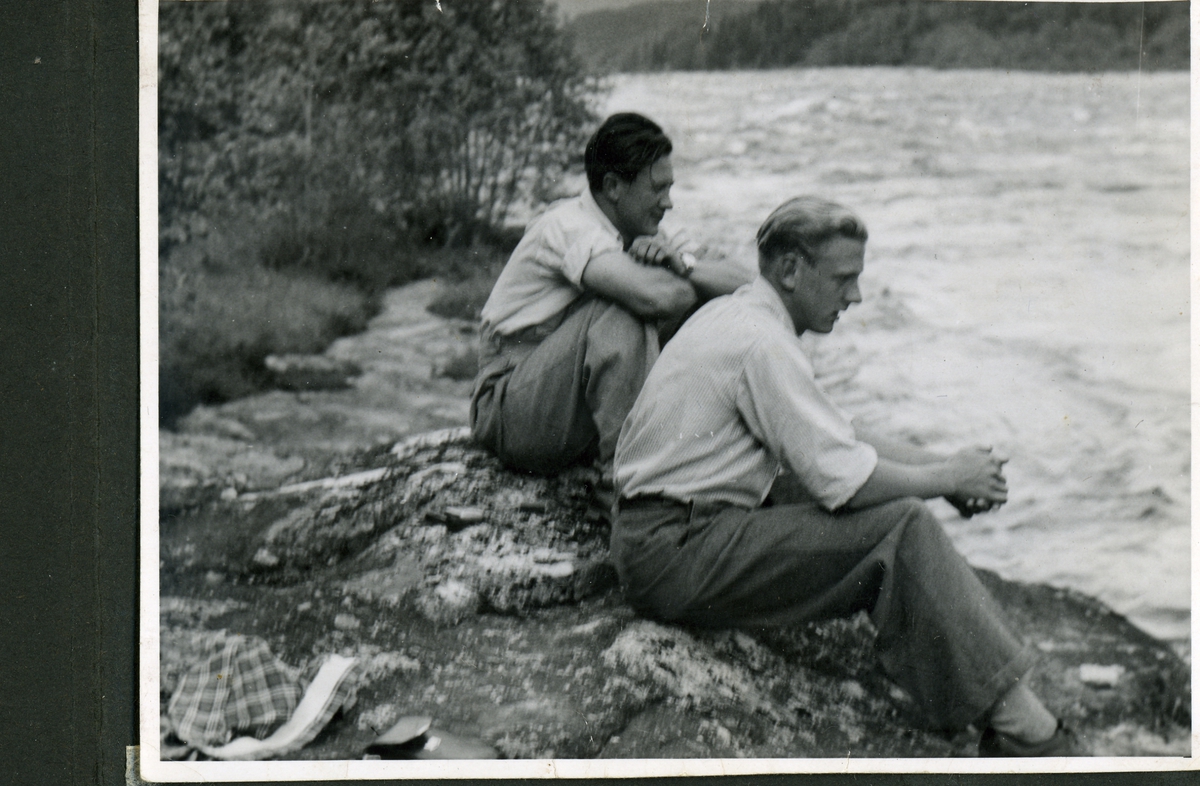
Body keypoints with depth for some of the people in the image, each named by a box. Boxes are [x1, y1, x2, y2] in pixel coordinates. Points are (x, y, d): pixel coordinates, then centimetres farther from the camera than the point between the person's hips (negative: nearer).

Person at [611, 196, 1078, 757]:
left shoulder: (735, 315, 14)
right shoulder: (761, 343, -18)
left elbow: (833, 441, 18)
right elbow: (846, 479, -21)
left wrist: (942, 467, 6)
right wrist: (948, 478, -5)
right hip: (675, 555, -11)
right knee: (902, 527, -18)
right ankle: (1024, 731, -17)